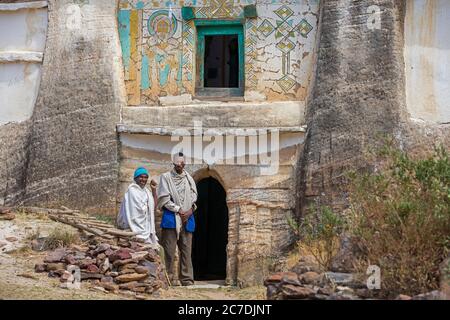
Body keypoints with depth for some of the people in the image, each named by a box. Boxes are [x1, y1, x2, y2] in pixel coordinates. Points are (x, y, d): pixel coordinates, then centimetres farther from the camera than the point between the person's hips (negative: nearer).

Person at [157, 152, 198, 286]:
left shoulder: (188, 178, 14)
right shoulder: (166, 177, 2)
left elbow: (194, 196, 12)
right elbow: (164, 198, -5)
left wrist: (191, 210, -6)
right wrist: (179, 210, -10)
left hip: (187, 218, 4)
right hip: (171, 218, -4)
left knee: (186, 250, 1)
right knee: (169, 250, -6)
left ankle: (187, 279, 1)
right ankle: (167, 278, -4)